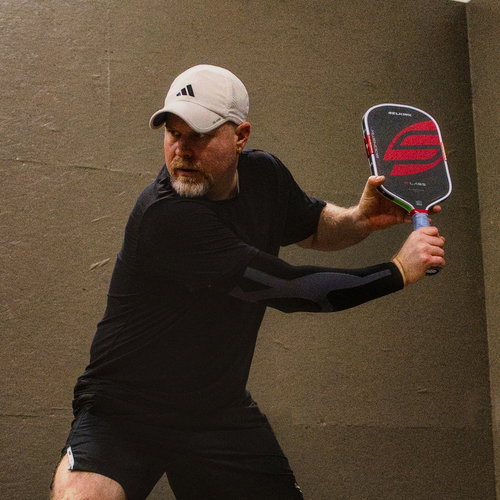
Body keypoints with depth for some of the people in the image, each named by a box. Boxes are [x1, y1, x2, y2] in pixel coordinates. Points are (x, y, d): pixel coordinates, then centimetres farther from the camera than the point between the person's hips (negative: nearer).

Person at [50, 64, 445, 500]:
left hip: (220, 411, 7)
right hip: (123, 410, -6)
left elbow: (313, 226, 20)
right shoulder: (165, 216, -25)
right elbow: (289, 289, -25)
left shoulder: (264, 174, -2)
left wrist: (359, 220, -3)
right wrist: (399, 271, -17)